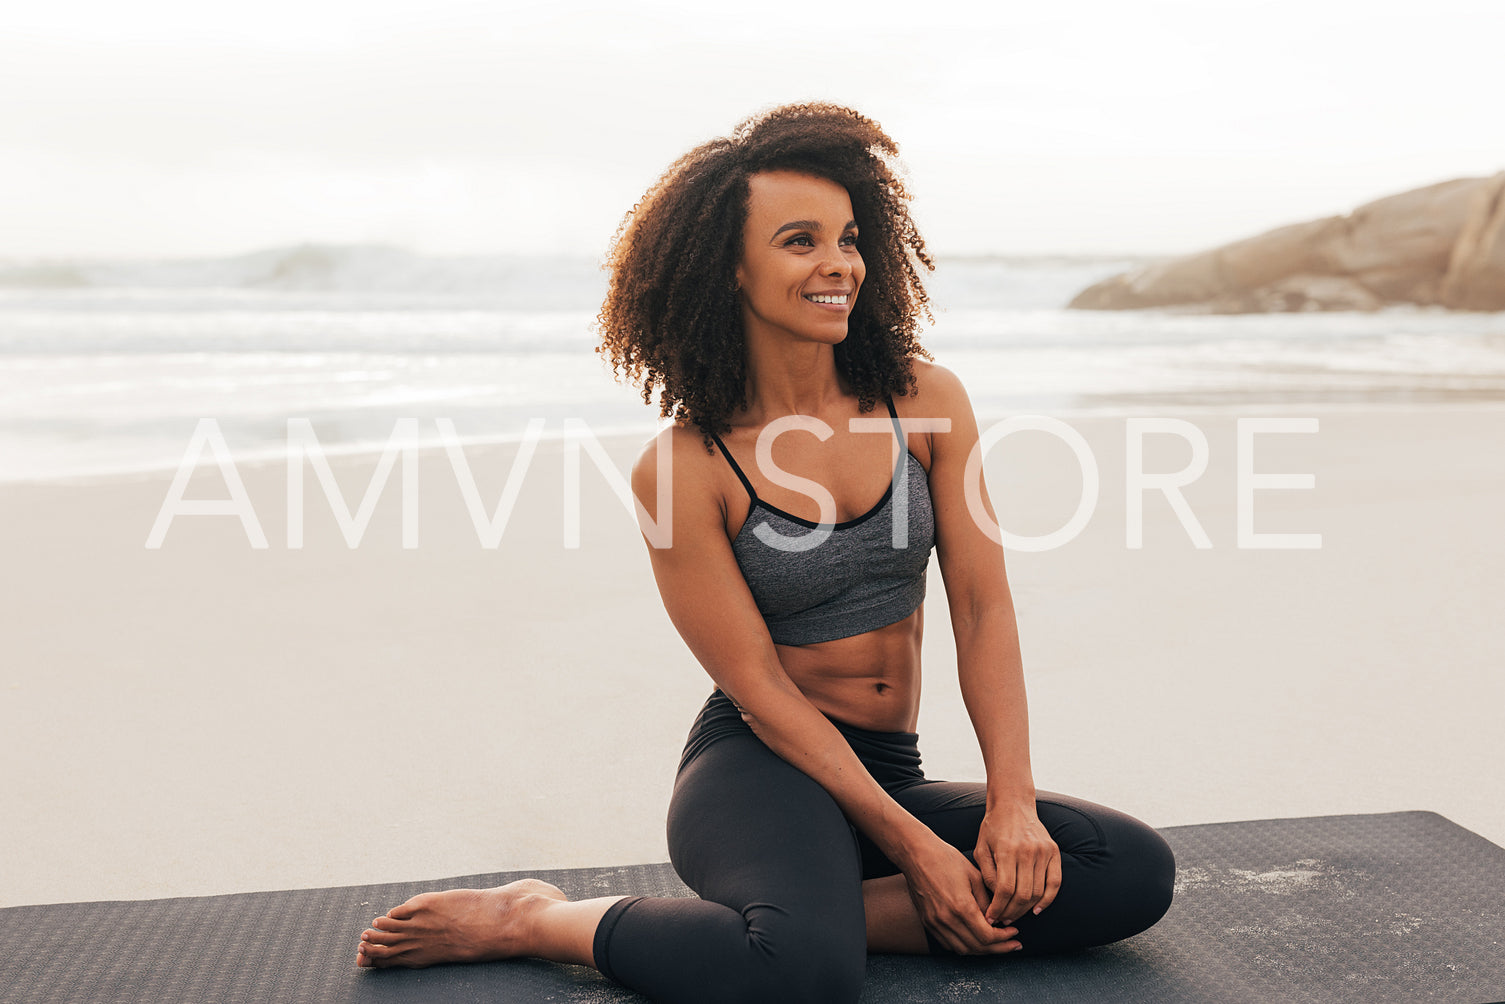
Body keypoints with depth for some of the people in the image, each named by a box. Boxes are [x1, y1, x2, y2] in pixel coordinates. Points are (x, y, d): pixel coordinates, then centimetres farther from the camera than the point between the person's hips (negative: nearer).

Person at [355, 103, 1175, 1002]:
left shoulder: (926, 402, 0)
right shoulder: (684, 466, -12)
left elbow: (983, 607, -2)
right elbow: (760, 689, -11)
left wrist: (1012, 803, -13)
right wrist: (911, 846, -15)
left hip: (893, 773, 6)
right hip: (755, 766, -5)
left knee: (1138, 873, -14)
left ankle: (831, 912, -12)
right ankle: (535, 921, -10)